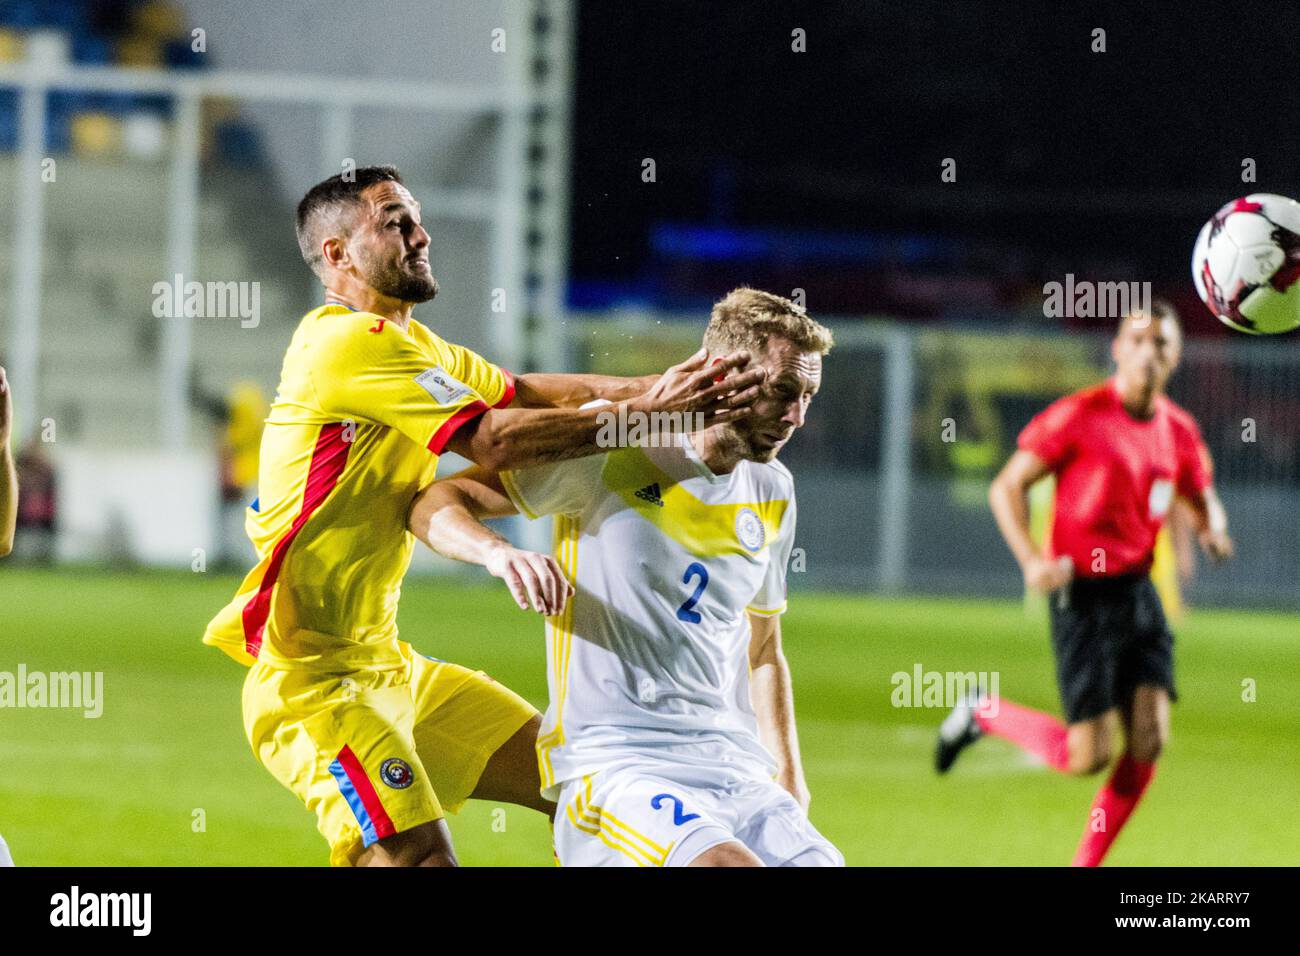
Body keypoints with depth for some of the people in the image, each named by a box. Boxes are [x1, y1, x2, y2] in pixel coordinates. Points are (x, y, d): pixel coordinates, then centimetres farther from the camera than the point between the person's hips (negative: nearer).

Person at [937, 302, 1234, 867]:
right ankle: (984, 715, 17)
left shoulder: (1178, 431, 8)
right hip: (1083, 596, -6)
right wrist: (1031, 560, -21)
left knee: (1149, 741, -6)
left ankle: (1087, 865, 8)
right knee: (1088, 756, -9)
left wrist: (1212, 529, -1)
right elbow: (1007, 487, -7)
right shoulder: (1079, 416, -10)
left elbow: (1203, 499, 24)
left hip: (1139, 596, 6)